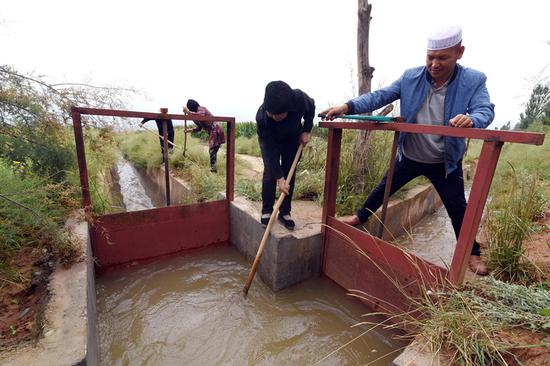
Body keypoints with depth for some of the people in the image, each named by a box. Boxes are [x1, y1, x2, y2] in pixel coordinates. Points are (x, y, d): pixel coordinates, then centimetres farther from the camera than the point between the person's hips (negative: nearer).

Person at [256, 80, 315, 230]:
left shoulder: (300, 99, -35)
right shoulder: (261, 117, -38)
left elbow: (311, 107, -8)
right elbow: (269, 149, -33)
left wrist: (306, 130, -15)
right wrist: (279, 177, -33)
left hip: (293, 138, 2)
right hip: (270, 139, -2)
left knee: (290, 173, -3)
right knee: (269, 172, -11)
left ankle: (285, 212, 6)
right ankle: (266, 211, 4)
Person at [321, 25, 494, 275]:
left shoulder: (474, 81, -13)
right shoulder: (411, 77, -9)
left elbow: (485, 110, -23)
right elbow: (379, 96, -14)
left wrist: (471, 119, -49)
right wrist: (348, 107, -29)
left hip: (445, 162, -1)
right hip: (409, 157, 2)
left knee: (457, 207, 9)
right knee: (384, 188, 13)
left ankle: (472, 253, 31)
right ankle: (360, 217, 37)